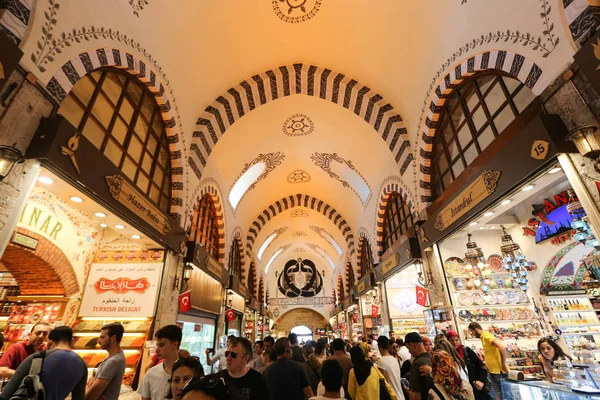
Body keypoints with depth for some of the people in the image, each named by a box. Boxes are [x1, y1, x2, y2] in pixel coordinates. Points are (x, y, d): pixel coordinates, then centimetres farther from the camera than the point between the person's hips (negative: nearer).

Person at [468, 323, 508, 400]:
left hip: (499, 370, -9)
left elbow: (502, 347, -30)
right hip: (493, 371, 9)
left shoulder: (486, 336, -19)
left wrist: (503, 364, -22)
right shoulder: (483, 337, 10)